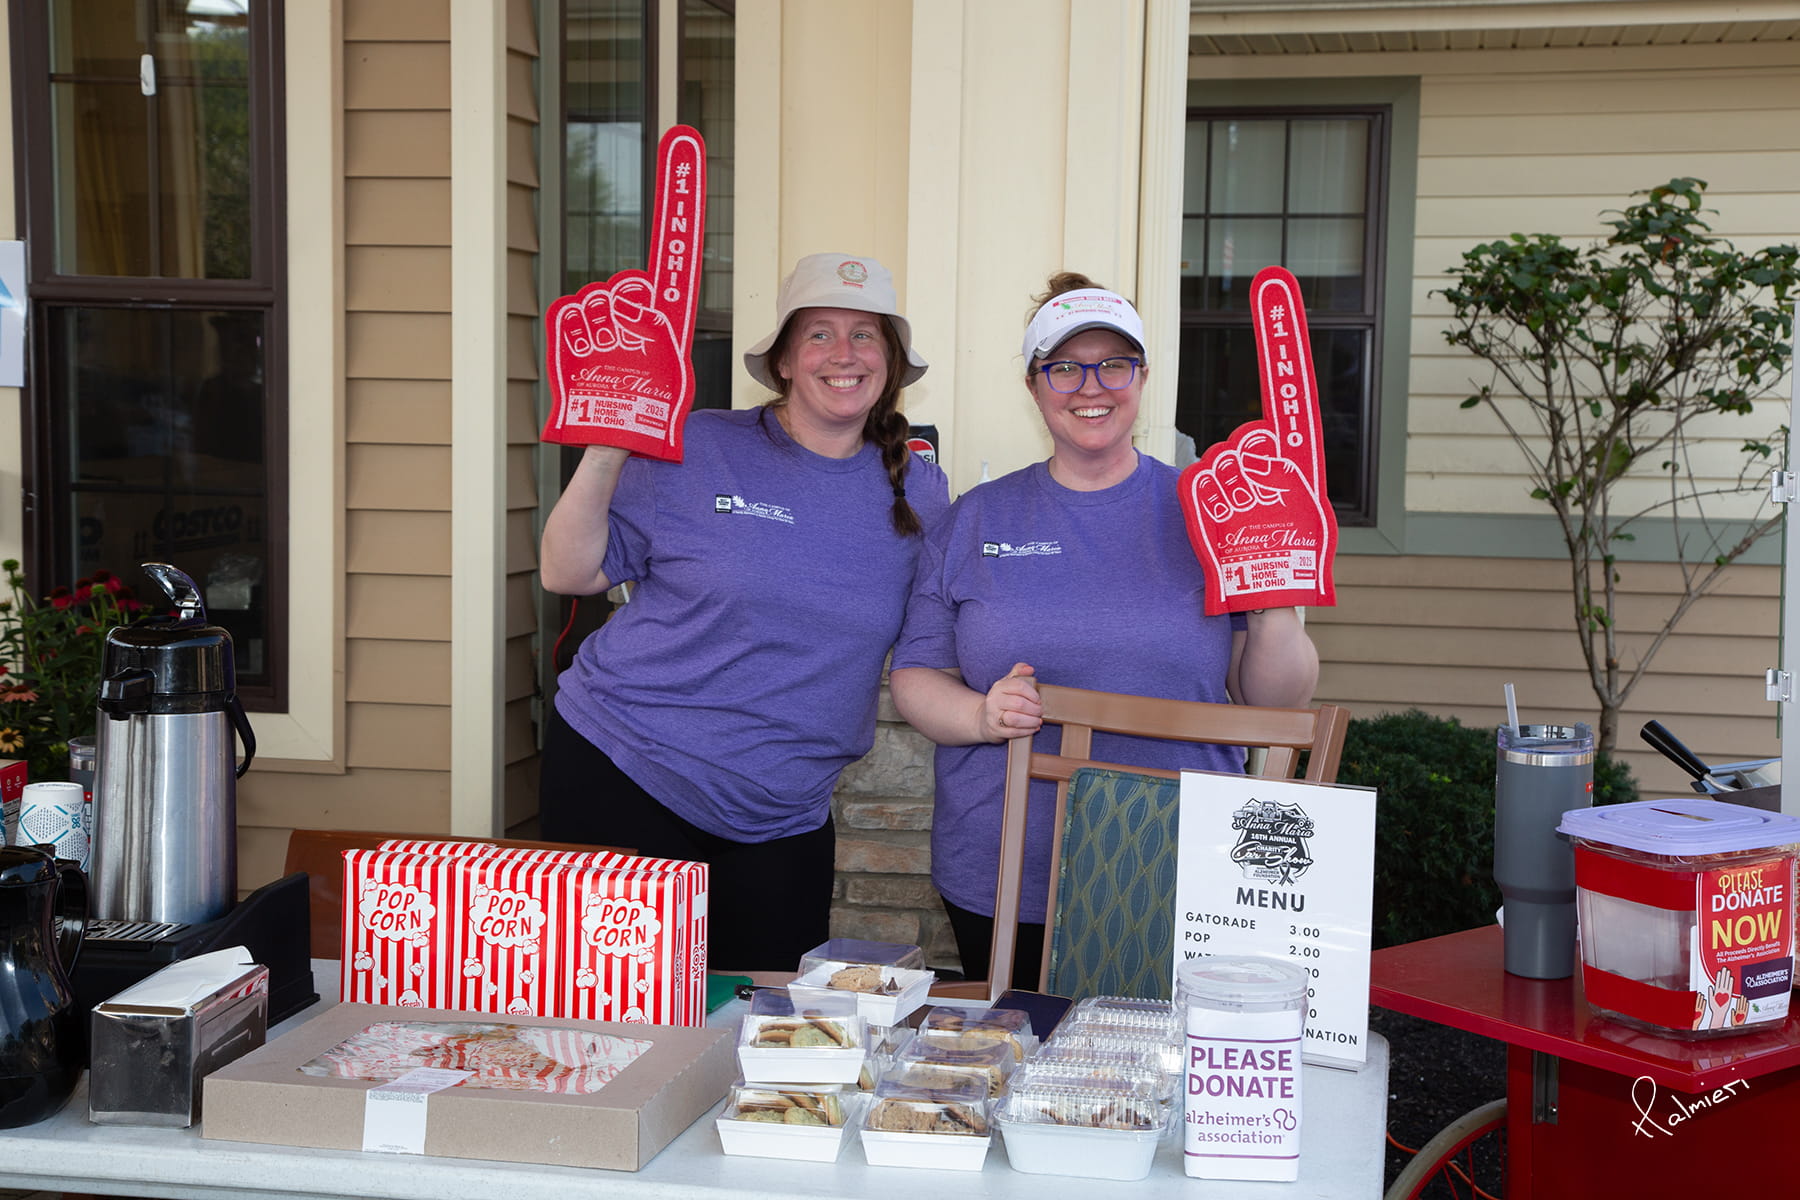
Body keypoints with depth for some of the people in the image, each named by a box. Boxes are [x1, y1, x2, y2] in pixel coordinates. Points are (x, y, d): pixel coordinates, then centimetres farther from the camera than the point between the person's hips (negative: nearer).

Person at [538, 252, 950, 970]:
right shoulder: (695, 450, -6)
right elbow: (568, 575, -4)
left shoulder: (920, 492, 5)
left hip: (782, 819, 3)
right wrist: (603, 457, -17)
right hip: (623, 778, -3)